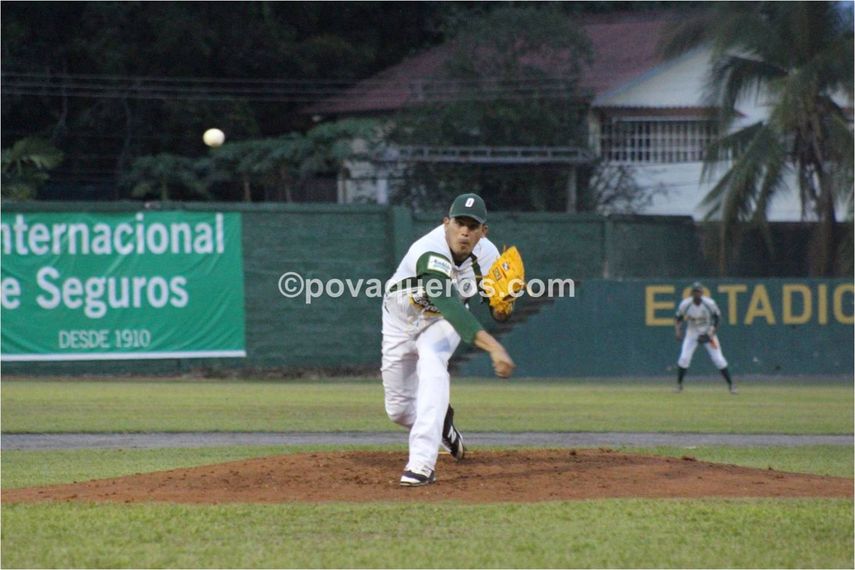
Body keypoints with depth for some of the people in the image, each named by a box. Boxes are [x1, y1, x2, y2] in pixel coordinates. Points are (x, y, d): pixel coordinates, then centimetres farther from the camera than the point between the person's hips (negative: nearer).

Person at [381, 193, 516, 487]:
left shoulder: (486, 255, -22)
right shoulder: (430, 253, -40)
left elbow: (498, 315, -9)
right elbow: (449, 305, -54)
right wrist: (493, 346, -65)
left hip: (441, 323, 2)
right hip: (401, 320, -1)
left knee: (432, 365, -31)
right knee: (399, 410, 6)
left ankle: (422, 463, -35)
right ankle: (441, 421, 43)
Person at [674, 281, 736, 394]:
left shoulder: (710, 303, -20)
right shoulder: (685, 304, -17)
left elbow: (717, 317, -7)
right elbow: (678, 318, -2)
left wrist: (711, 333, -16)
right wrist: (678, 331, -17)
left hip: (708, 333, -1)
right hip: (692, 333, 1)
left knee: (718, 359, -5)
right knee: (684, 358, -11)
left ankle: (730, 384, 6)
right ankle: (679, 384, 6)